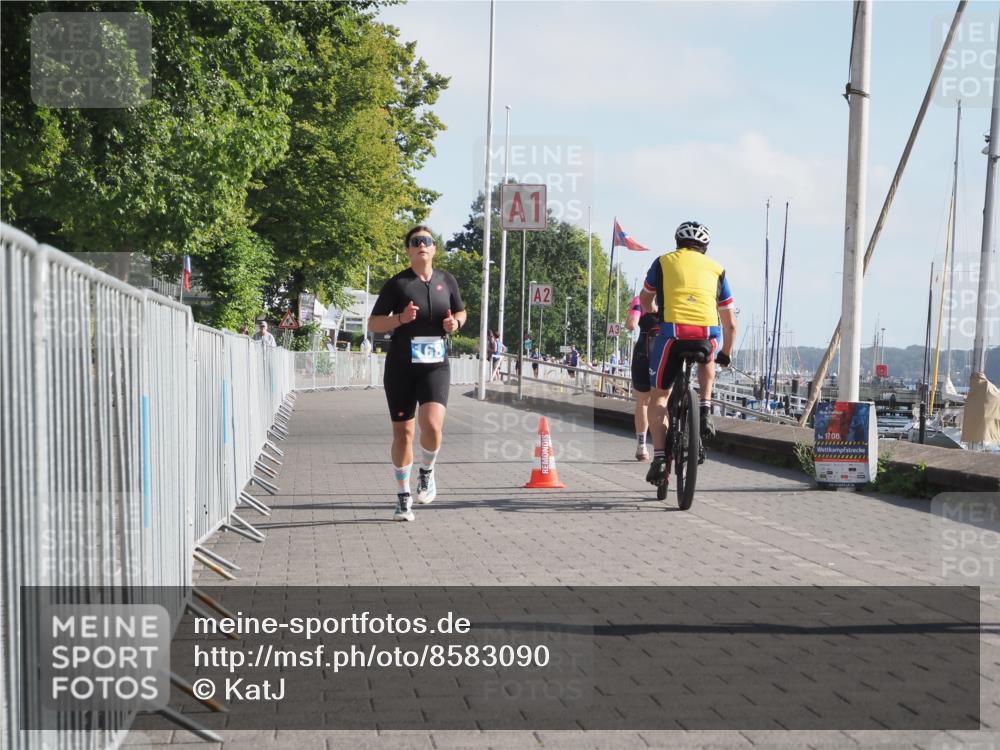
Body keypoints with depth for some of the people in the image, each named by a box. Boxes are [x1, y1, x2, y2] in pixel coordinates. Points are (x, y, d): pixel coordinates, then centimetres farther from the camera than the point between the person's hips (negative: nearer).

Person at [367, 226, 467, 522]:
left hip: (436, 365, 1)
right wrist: (401, 318, -16)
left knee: (432, 425, -21)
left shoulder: (447, 281, 8)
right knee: (402, 432, 3)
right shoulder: (397, 284, -1)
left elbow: (461, 312, 22)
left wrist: (455, 322, -1)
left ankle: (427, 471, 10)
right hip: (401, 366, -1)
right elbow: (373, 324, 1)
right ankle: (403, 497, 19)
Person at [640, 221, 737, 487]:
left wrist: (652, 319, 59)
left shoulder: (664, 261, 21)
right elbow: (730, 323, 27)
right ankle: (705, 409, 17)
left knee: (658, 395, 14)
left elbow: (646, 298, 38)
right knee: (707, 362, 37)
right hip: (707, 335, 1)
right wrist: (725, 354, 42)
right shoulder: (716, 269, 24)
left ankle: (659, 457, 3)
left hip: (671, 332, -1)